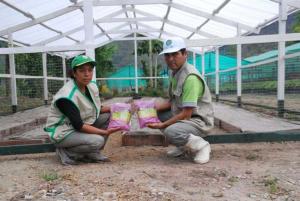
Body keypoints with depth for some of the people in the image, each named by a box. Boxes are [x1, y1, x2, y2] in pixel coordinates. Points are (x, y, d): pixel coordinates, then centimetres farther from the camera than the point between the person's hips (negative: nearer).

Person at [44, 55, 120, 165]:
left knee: (109, 115, -6)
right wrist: (104, 132, -28)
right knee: (97, 141, -28)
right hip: (63, 131, -8)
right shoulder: (67, 96, -28)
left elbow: (97, 109, 7)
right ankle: (65, 152, -4)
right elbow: (78, 125, -27)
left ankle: (92, 153, 0)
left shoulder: (92, 86, -5)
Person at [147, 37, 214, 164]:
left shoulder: (190, 77, -24)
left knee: (171, 131, -33)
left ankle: (201, 145, -4)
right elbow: (173, 101, 10)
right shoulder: (174, 72, 4)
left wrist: (162, 125, -19)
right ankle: (182, 146, 12)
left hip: (199, 120, -9)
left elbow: (186, 114, -25)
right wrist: (154, 107, -3)